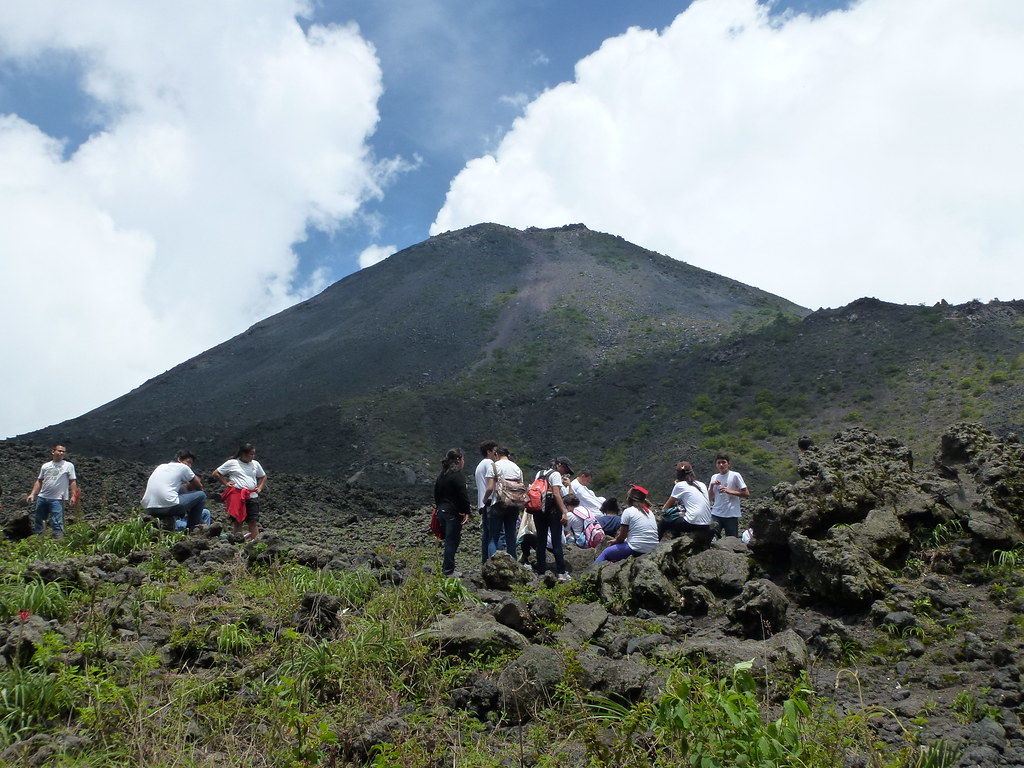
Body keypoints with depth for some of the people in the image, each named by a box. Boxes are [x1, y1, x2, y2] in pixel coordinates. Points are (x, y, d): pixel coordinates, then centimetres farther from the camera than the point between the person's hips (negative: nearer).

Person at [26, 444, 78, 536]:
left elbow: (73, 482, -2)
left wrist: (73, 496, -11)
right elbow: (39, 481, 15)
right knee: (38, 520, 13)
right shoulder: (45, 466, 12)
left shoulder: (68, 465, 1)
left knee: (57, 523, -11)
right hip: (41, 498, 5)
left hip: (57, 499, -5)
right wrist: (32, 494, 6)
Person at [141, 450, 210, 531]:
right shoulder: (183, 467, 7)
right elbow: (199, 487, 16)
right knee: (201, 495, 7)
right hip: (168, 505, -8)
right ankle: (193, 526, 11)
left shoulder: (161, 466, 26)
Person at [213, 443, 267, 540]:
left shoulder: (255, 464, 14)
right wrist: (225, 483, -1)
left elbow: (263, 477, 27)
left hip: (252, 496, 3)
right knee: (237, 520, -1)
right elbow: (216, 473, 7)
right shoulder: (232, 463, 2)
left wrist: (260, 488, 11)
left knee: (253, 521, -3)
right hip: (237, 496, -3)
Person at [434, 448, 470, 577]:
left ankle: (446, 566, 12)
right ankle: (448, 571, 0)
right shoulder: (458, 475, -13)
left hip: (441, 511, 8)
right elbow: (463, 495, -17)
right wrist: (466, 512, -14)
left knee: (450, 539, 17)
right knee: (452, 540, -2)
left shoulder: (441, 475, 13)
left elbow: (436, 493, 19)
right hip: (454, 513, -8)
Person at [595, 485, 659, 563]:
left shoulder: (628, 511, -5)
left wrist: (614, 541, 20)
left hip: (637, 550, -7)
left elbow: (622, 537, -3)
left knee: (606, 552, 13)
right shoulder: (650, 512, 13)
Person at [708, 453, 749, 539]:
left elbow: (747, 494, -6)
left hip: (731, 515, -4)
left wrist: (730, 491, -16)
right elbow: (710, 497, 13)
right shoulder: (714, 477, 11)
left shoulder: (735, 476, -4)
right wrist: (712, 486, -4)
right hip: (716, 514, 4)